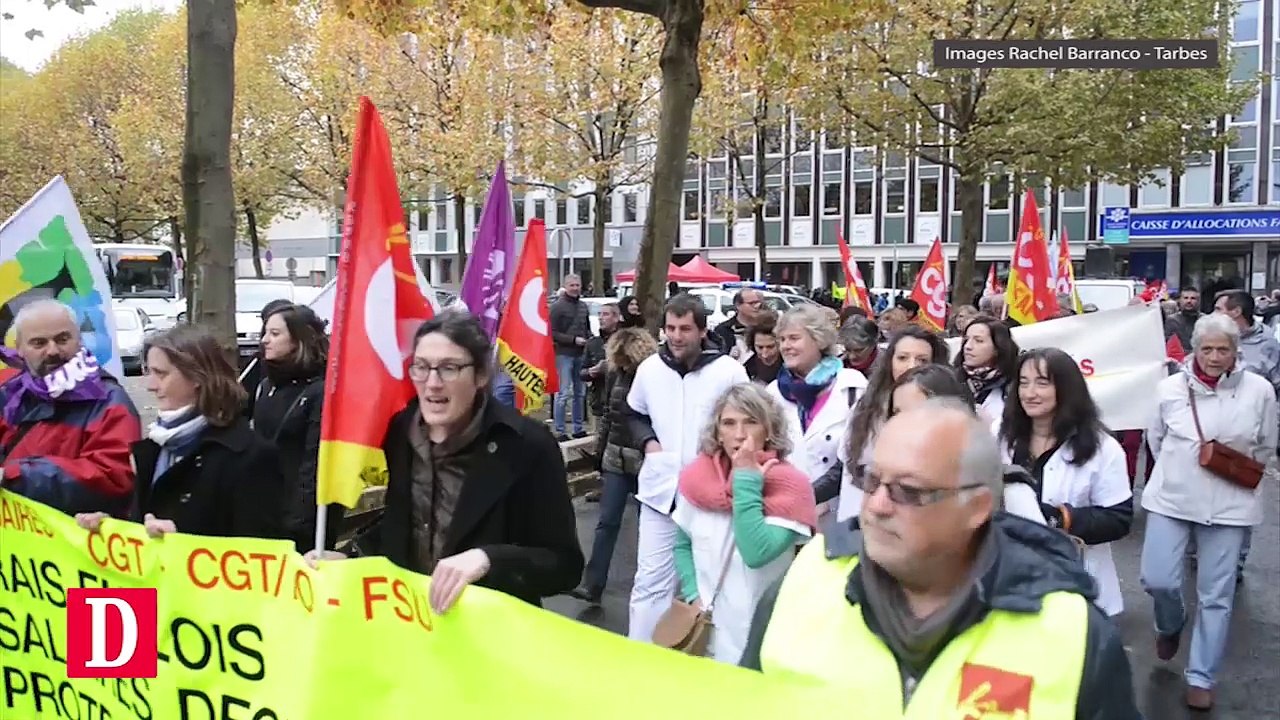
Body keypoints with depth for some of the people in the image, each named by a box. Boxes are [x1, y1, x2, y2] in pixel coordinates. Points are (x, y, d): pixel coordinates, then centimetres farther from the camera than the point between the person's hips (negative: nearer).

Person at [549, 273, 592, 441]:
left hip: (581, 354, 7)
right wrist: (574, 339, -17)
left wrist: (589, 340, 3)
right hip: (563, 354, -7)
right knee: (563, 393, -6)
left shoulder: (583, 306, 14)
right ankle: (559, 431, 1)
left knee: (580, 393, 12)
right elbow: (553, 333, -11)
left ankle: (578, 428, 21)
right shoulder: (557, 306, -7)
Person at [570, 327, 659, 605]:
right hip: (615, 458, 4)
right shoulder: (615, 374, 3)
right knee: (607, 522, 2)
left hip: (648, 460, -4)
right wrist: (600, 450, 13)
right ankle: (592, 585, 2)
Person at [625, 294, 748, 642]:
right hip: (660, 490, 2)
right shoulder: (649, 368, 1)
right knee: (650, 581, 5)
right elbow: (634, 414, 18)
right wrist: (647, 440, 0)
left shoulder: (729, 370, -9)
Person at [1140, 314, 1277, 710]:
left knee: (1216, 595, 5)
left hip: (1229, 504, 0)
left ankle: (1201, 678, 19)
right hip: (1171, 498, 1)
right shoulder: (1170, 387, -5)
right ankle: (1170, 625, 33)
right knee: (1158, 580, -2)